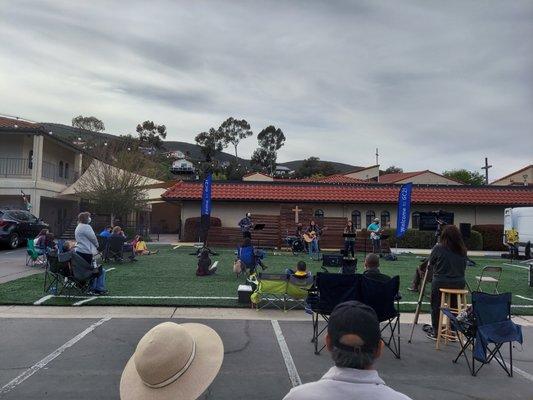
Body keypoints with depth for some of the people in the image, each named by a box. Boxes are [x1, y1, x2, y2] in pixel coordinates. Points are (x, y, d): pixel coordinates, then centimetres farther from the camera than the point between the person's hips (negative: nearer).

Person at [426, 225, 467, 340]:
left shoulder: (438, 248, -11)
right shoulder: (462, 250, 0)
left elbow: (431, 262, 1)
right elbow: (464, 266, 12)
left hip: (440, 282, -3)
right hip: (459, 284, 3)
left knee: (436, 307, 11)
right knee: (455, 307, 16)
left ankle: (435, 332, 19)